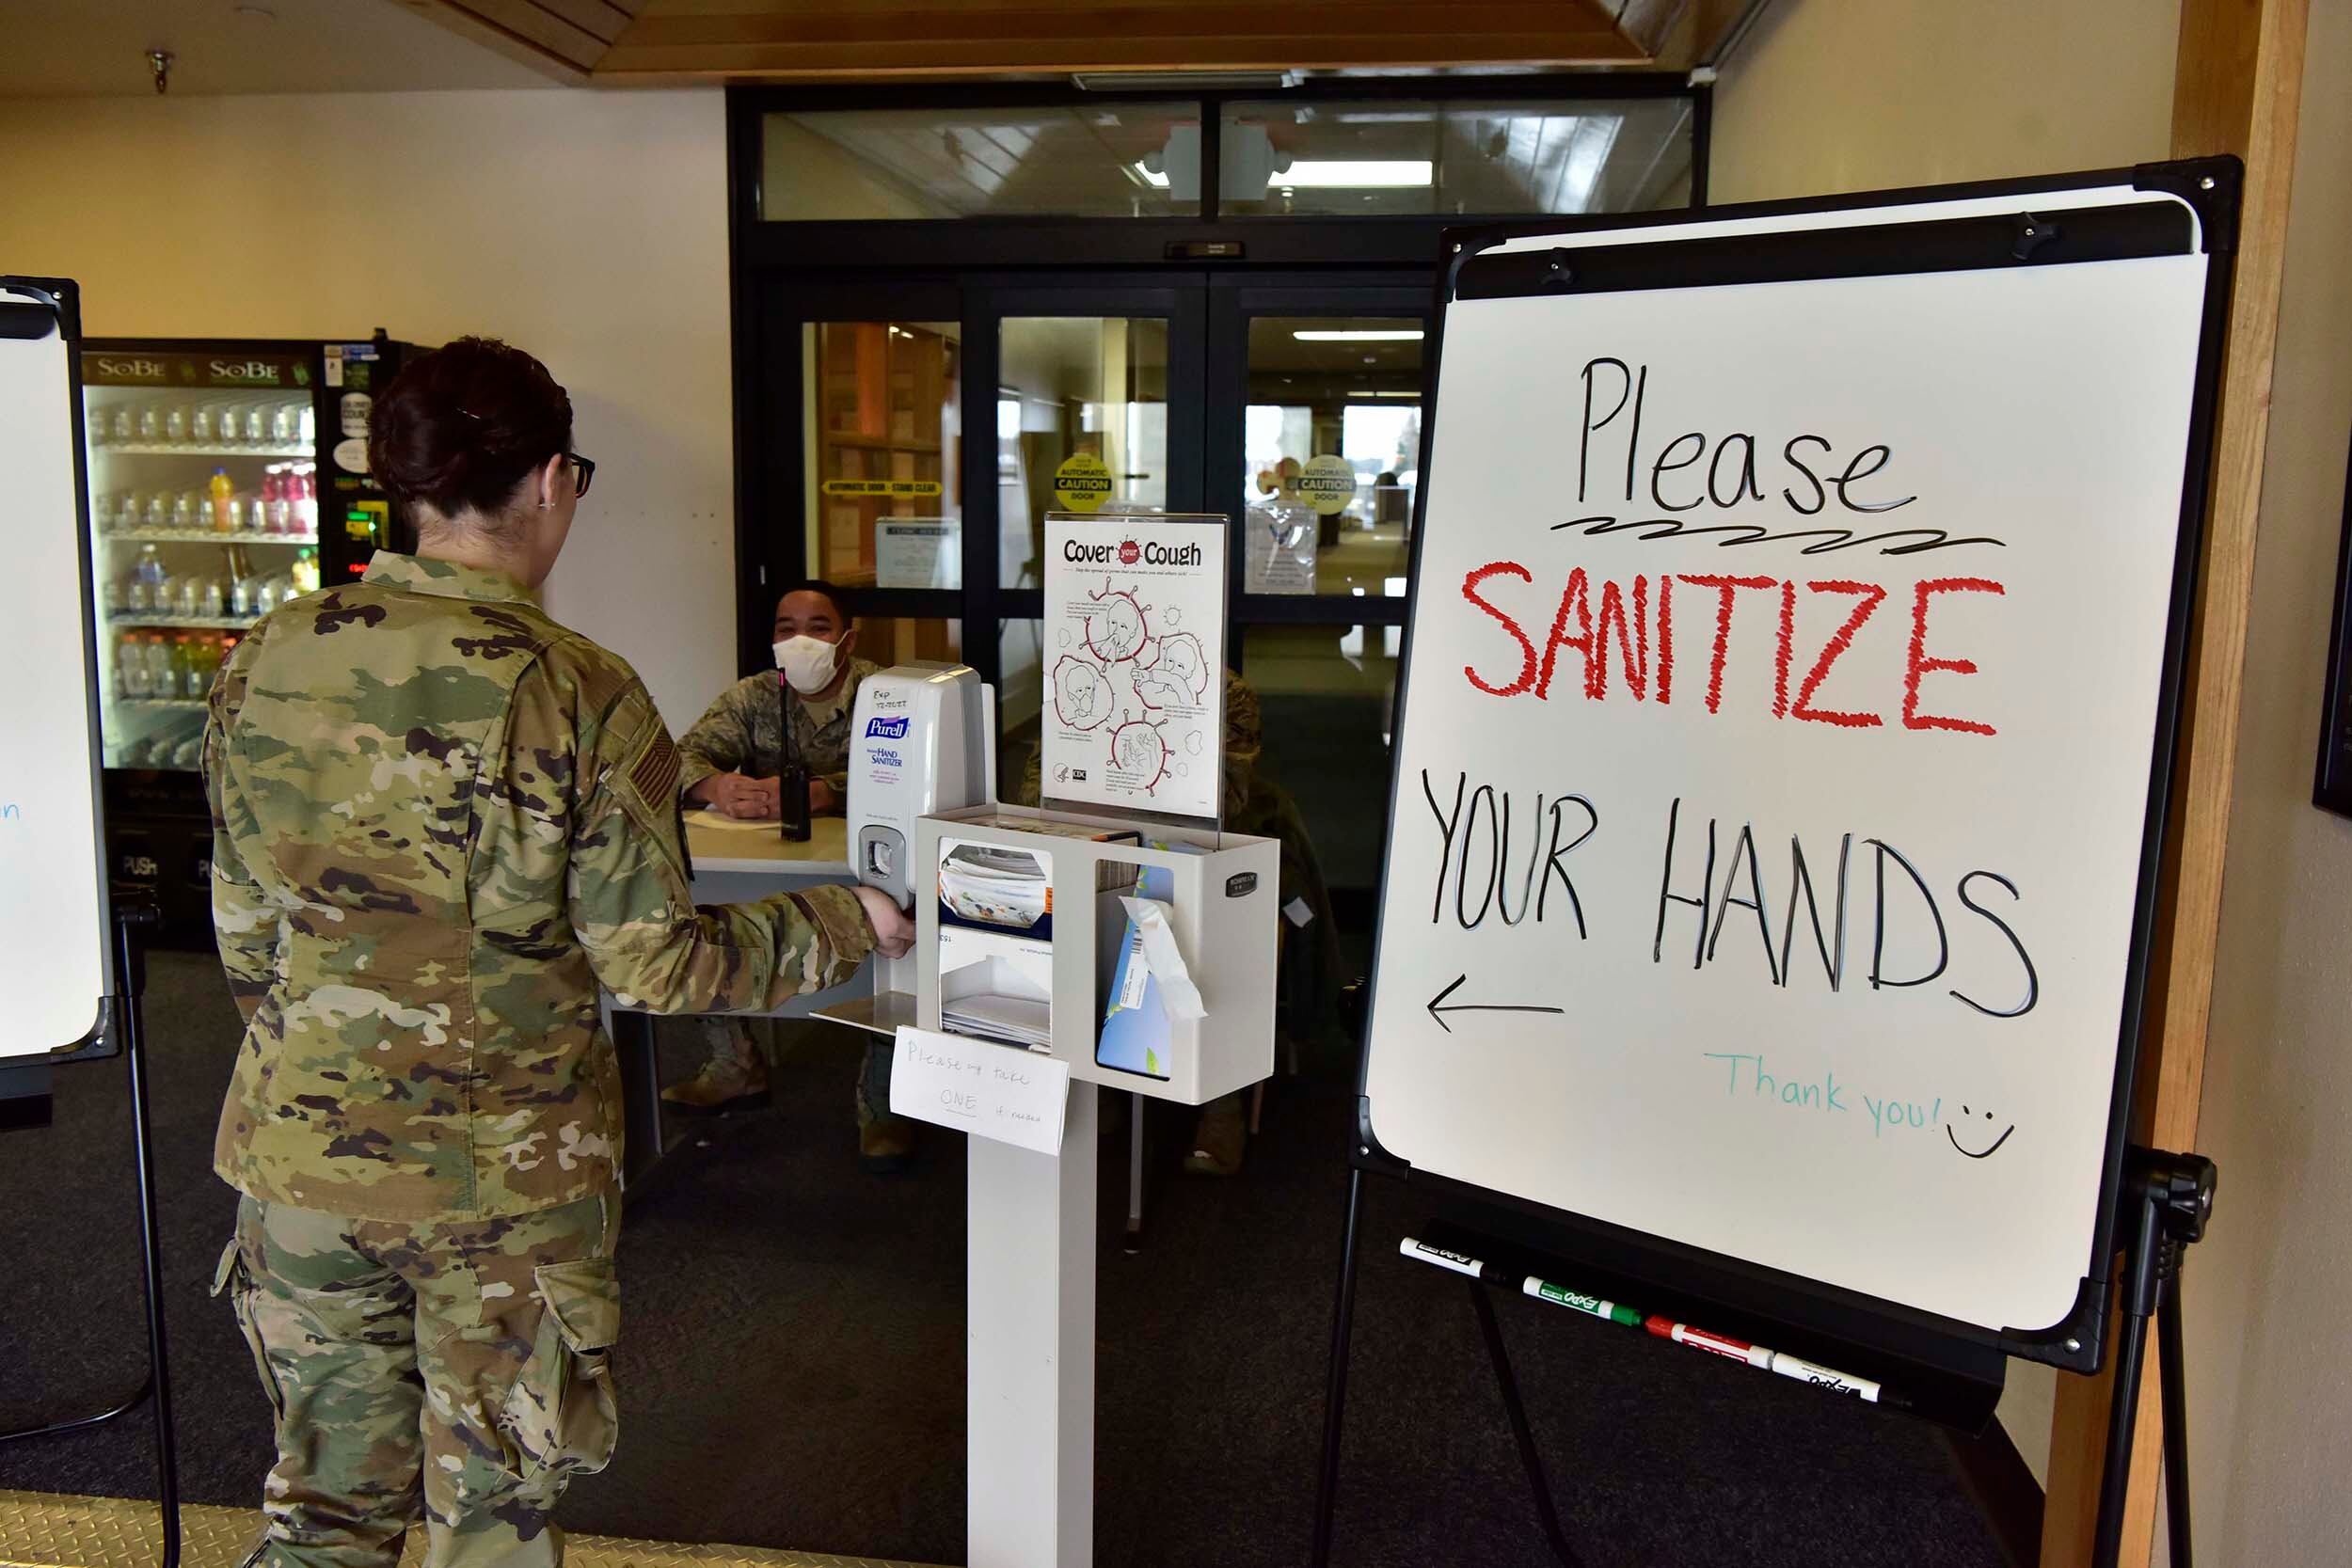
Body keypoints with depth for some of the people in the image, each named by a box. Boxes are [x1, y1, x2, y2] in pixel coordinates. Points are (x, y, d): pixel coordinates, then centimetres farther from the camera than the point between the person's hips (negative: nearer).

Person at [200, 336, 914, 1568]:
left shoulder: (268, 659, -4)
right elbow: (654, 962, -15)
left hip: (300, 1151, 4)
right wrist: (843, 925, -1)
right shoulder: (576, 694, -18)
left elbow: (240, 923, 5)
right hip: (505, 1185, -4)